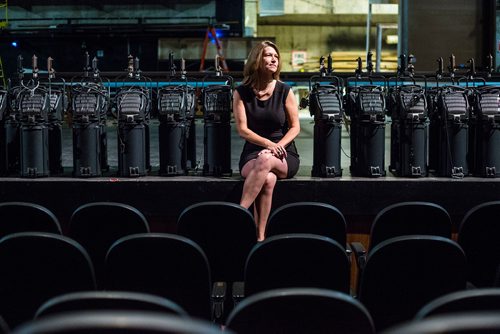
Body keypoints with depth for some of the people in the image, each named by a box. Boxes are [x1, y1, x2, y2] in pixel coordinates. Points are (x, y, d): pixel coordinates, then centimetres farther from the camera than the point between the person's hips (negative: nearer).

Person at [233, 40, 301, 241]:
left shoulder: (285, 92, 2)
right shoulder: (242, 93, 2)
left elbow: (295, 127, 3)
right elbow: (242, 130, -3)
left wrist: (278, 146, -15)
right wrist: (269, 144, -18)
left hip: (284, 154, 0)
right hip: (253, 153, 0)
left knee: (265, 161, -38)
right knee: (268, 179, -35)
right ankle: (259, 237, -37)